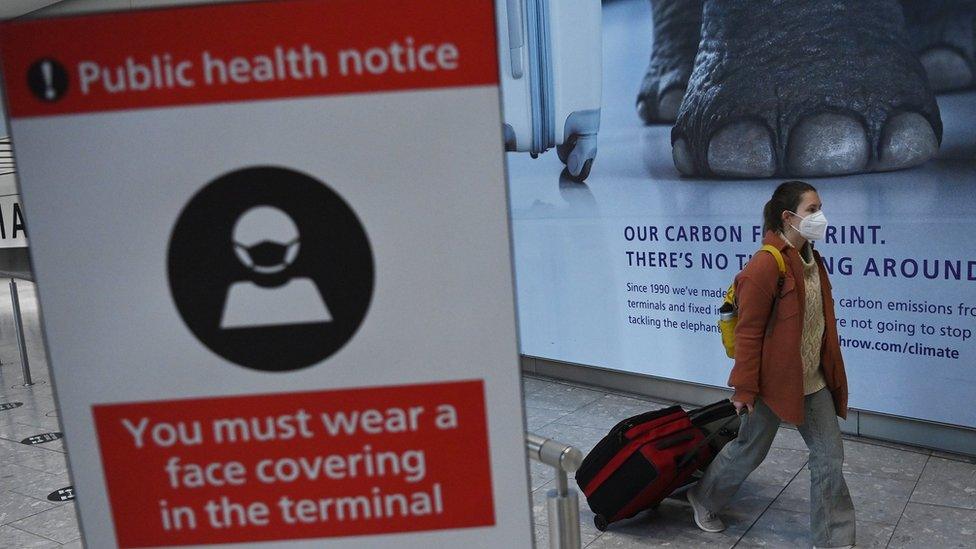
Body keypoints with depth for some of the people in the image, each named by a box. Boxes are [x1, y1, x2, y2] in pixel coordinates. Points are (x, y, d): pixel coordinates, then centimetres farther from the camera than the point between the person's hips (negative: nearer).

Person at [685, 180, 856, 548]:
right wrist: (745, 389, -17)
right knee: (749, 451, 12)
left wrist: (829, 372, 19)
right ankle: (704, 499, 38)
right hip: (774, 381, -8)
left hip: (813, 381, 8)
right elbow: (748, 332, -20)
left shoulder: (811, 260, 6)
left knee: (830, 458, 9)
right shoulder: (765, 265, -22)